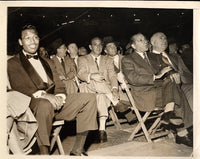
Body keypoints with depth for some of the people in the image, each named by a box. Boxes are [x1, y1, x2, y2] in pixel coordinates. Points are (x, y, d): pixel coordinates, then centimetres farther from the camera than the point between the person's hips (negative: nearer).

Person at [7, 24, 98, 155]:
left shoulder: (46, 63, 28)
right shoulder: (13, 63, 10)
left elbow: (59, 85, 18)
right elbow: (19, 87, -8)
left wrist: (59, 97, -6)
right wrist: (43, 95, -23)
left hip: (56, 102, 6)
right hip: (33, 104, -6)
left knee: (89, 98, -12)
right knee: (45, 105, -40)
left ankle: (77, 150, -14)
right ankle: (44, 152, -27)